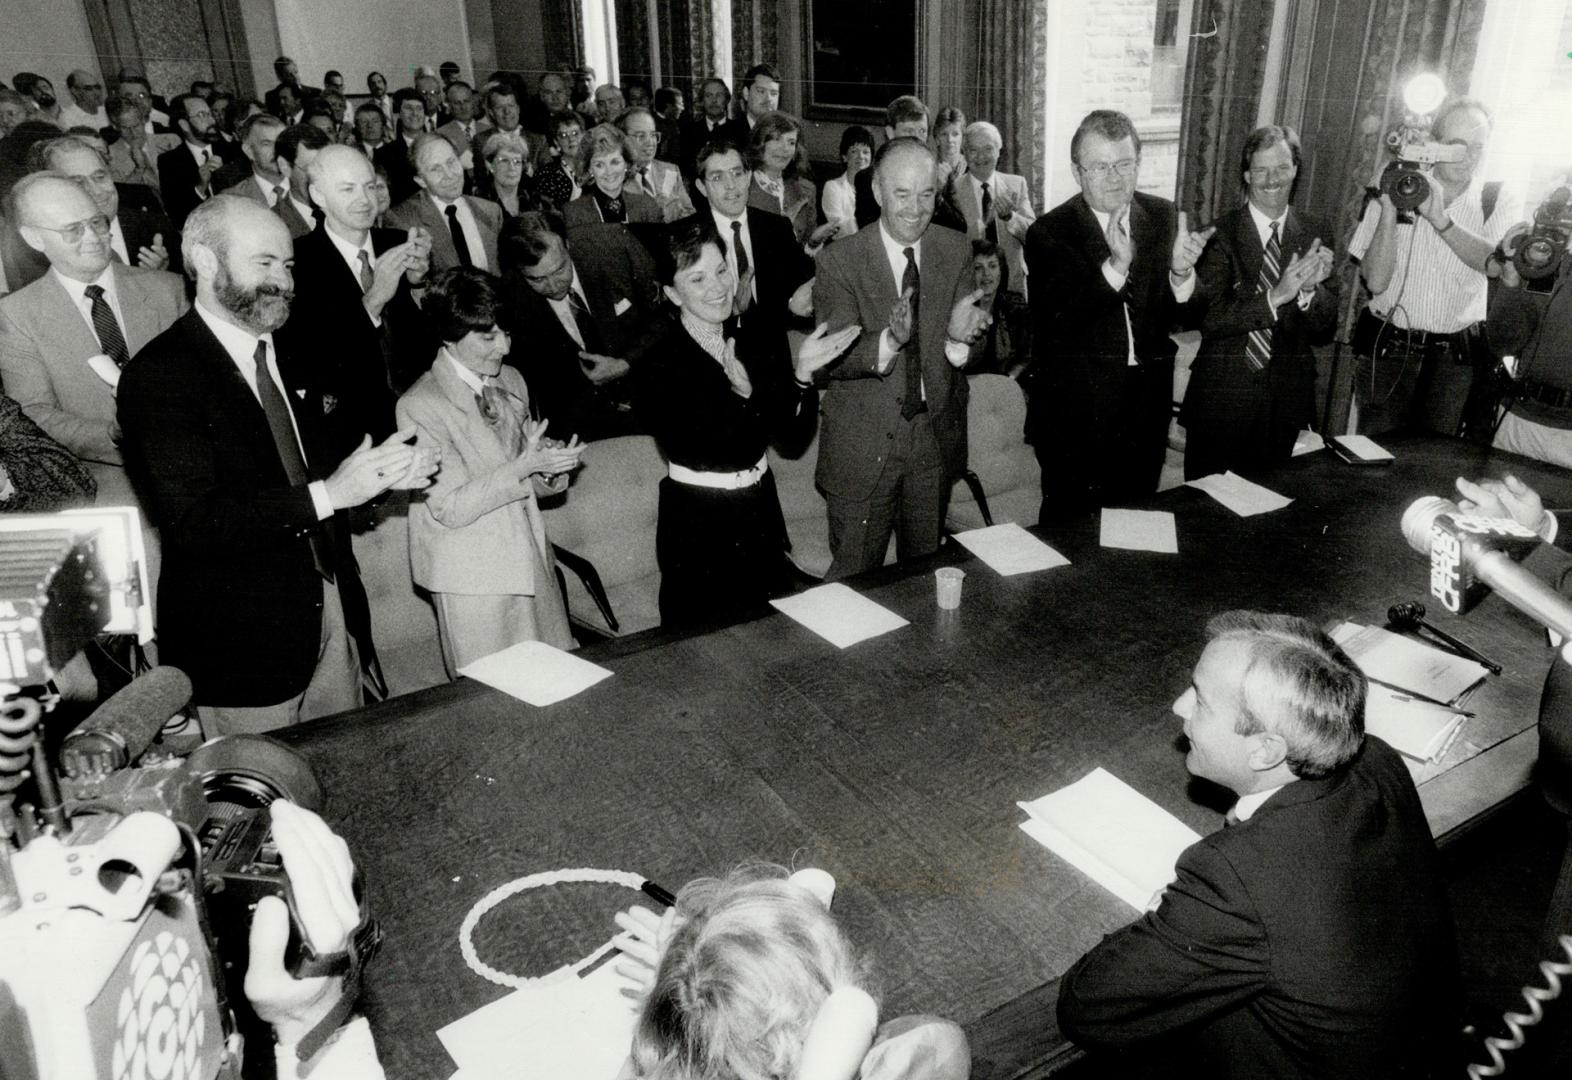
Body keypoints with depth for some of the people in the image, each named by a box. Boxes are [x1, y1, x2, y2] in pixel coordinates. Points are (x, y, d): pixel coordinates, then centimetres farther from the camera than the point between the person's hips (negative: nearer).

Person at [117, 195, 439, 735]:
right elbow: (191, 522, -22)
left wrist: (380, 470, -6)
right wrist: (327, 495, -27)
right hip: (241, 636, -6)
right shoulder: (158, 375, -15)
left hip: (332, 608, 6)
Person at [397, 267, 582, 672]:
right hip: (474, 582, -6)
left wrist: (548, 467, -8)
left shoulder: (511, 381, 8)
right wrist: (523, 467, -23)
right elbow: (449, 509, -17)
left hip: (533, 562, 6)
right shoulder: (420, 406, -13)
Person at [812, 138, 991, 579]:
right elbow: (837, 358, -18)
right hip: (862, 445, -3)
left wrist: (960, 337, -27)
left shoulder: (956, 250, 1)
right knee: (854, 580, 7)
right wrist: (890, 340, -38)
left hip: (936, 440, 4)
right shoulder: (839, 261, -12)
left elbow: (973, 342, -2)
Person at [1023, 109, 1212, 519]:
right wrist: (1114, 267, -34)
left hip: (1146, 412, 4)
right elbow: (1055, 321, -22)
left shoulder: (1163, 217, 2)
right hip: (1074, 415, -4)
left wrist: (1182, 273, -22)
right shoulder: (1049, 232, -9)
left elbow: (1187, 316, 0)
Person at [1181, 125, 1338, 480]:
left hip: (1286, 399, 3)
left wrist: (1309, 290, -20)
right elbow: (1210, 319, -15)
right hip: (1221, 397, -3)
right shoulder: (1220, 234, -6)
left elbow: (1326, 329, 0)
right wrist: (1276, 296, -26)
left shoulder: (1316, 235, 4)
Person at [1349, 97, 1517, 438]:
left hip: (1457, 359, 1)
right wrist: (1389, 209, -17)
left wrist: (1441, 219, -26)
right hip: (1388, 350, 0)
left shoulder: (1499, 201, 3)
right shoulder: (1399, 189, 2)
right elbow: (1375, 281, -8)